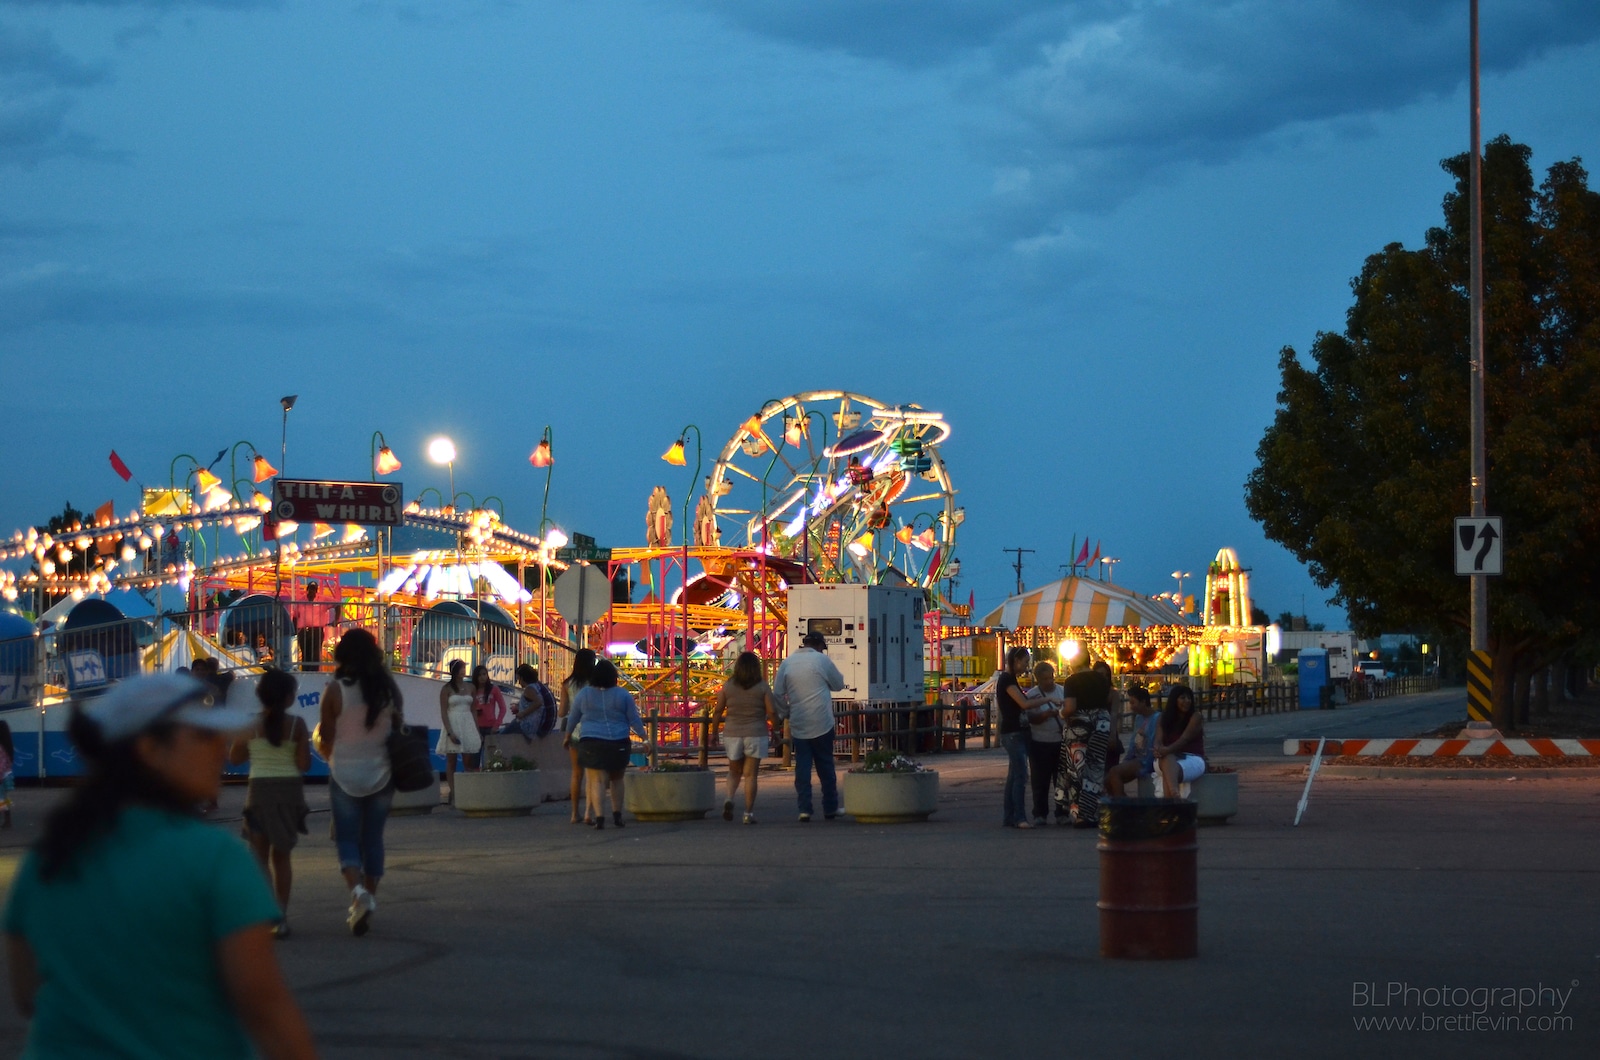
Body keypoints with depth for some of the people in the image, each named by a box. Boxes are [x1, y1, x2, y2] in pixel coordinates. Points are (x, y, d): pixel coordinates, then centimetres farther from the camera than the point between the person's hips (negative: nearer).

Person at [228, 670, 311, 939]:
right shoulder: (296, 725, -7)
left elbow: (234, 758, 5)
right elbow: (304, 764, -8)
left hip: (260, 790, -1)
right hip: (290, 791, 1)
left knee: (260, 855, 5)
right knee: (281, 856, 14)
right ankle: (281, 916, 13)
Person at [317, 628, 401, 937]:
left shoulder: (336, 691, -12)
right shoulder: (389, 689, -2)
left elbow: (325, 741, -8)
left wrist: (330, 754, 14)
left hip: (345, 776, -3)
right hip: (381, 774, 3)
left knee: (347, 839, 3)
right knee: (373, 839, 14)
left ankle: (358, 890, -20)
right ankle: (369, 897, 17)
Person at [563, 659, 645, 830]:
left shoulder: (583, 694, 2)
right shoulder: (622, 695, -1)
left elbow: (573, 718, 11)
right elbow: (634, 720, 1)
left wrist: (568, 736, 26)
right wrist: (644, 738, 10)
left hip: (591, 744, -1)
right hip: (618, 745, 1)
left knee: (597, 781, -2)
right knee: (617, 780, 16)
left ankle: (599, 817, -13)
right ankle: (617, 814, 13)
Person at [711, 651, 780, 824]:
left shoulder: (727, 686, -1)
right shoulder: (762, 687, -5)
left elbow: (718, 711, 2)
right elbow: (772, 712, -8)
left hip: (732, 734, 2)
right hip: (755, 734, -2)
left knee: (734, 771, 18)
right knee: (751, 774, 4)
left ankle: (729, 798, -7)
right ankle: (748, 813, 2)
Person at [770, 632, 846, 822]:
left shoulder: (786, 663, 6)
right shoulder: (821, 660, -4)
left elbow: (777, 694, 5)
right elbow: (838, 684, 8)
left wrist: (786, 714, 16)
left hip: (798, 726, 3)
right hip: (821, 724, -2)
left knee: (802, 767, 5)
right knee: (825, 767, 8)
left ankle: (804, 809, -1)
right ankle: (830, 809, 14)